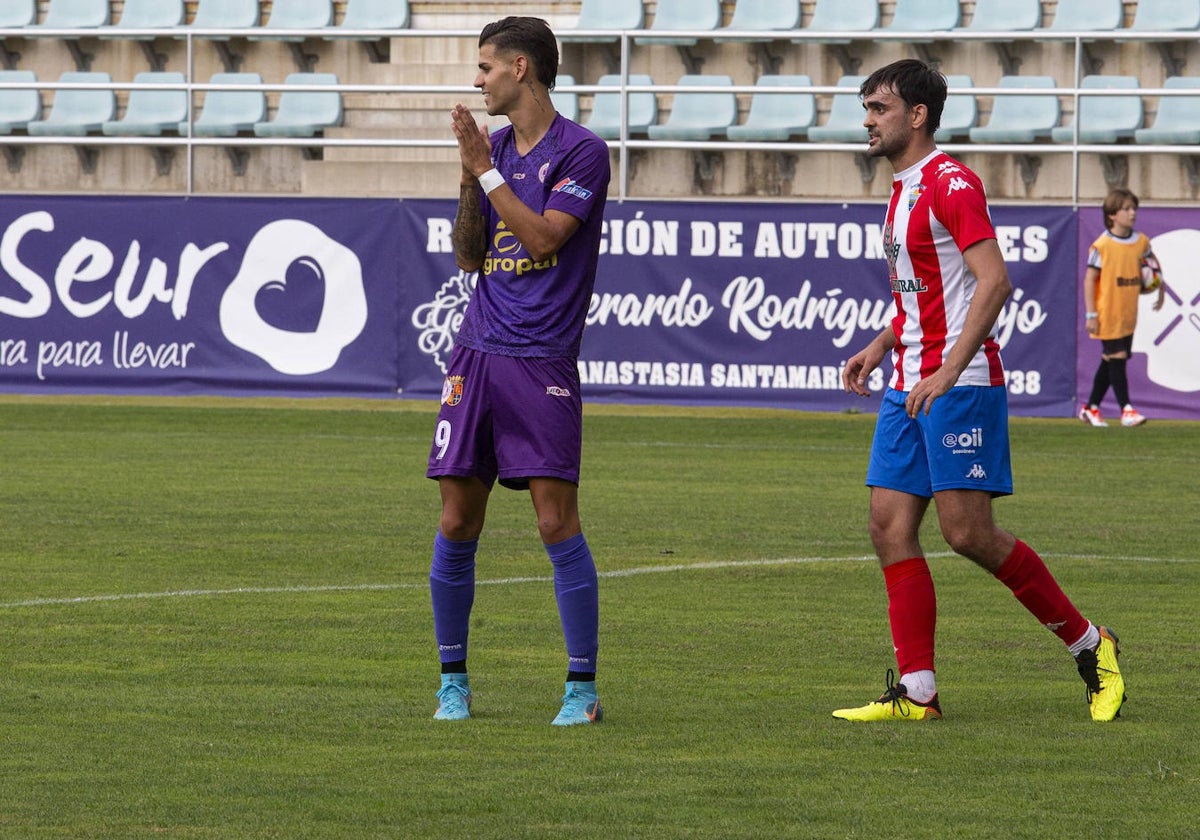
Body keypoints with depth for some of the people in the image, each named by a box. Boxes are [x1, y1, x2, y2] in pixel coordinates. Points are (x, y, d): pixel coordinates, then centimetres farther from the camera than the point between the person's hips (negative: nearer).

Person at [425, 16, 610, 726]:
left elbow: (542, 238, -16)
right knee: (457, 525, 4)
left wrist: (487, 171, -13)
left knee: (557, 523, -8)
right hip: (477, 353, 6)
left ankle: (582, 687, -1)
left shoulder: (581, 151, -5)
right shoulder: (494, 149, 15)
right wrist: (470, 180, 1)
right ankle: (454, 681, 14)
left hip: (543, 364, -6)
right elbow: (469, 256, 15)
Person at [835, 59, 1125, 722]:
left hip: (960, 385, -9)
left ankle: (1090, 645, 5)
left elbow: (993, 282, -21)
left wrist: (949, 370, -26)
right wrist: (882, 346, 16)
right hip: (910, 387, 9)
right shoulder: (903, 191, 18)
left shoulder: (951, 183, -12)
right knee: (890, 526, 0)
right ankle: (916, 693, 1)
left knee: (969, 533, -10)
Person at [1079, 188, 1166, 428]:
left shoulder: (1141, 242, 4)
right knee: (1117, 358, -7)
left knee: (1110, 362, 11)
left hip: (1129, 314, 6)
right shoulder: (1101, 246, -12)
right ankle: (1126, 410, -5)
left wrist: (1159, 288, 17)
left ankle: (1091, 408, 21)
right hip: (1108, 314, -6)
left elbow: (1152, 262, 26)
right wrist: (1091, 315, -13)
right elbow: (1090, 279, -10)